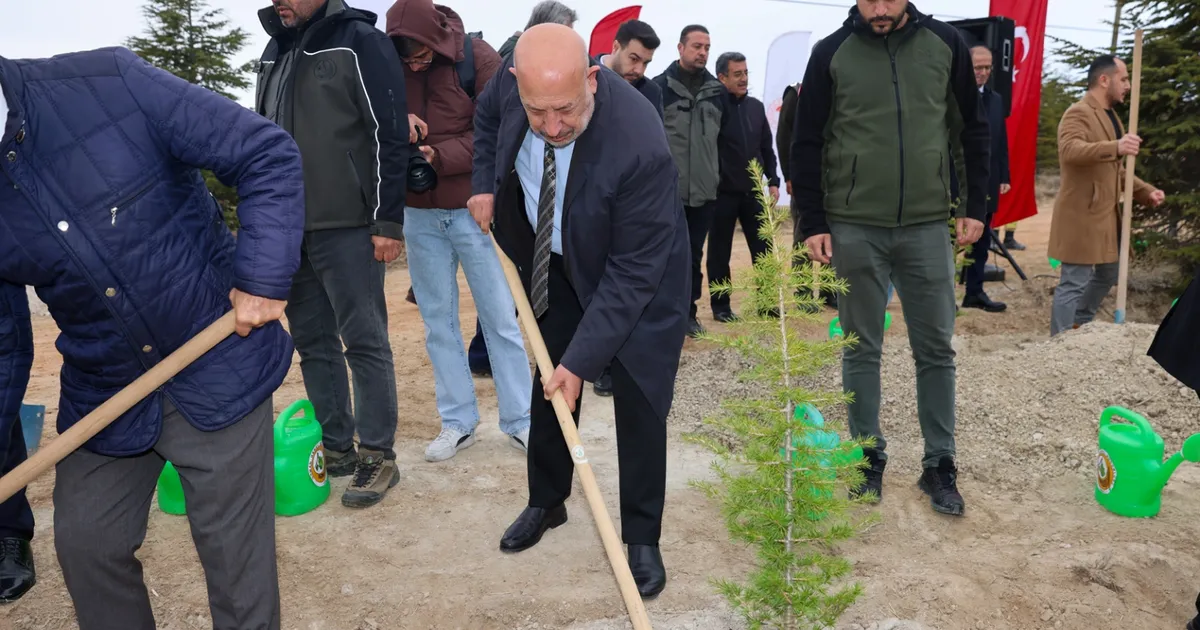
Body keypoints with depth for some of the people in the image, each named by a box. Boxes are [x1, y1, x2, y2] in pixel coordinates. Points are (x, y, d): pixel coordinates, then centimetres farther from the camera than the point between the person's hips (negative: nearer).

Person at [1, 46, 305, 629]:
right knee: (85, 545, 15)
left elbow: (269, 156, -14)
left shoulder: (109, 83, -16)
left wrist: (263, 280, -20)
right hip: (101, 395, 5)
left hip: (219, 372, -4)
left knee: (234, 550, 5)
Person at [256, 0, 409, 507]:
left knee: (364, 342, -2)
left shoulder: (360, 42, -6)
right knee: (312, 344, 11)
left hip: (345, 227, -7)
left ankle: (378, 457, 8)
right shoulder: (275, 51, 17)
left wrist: (387, 222, -14)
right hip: (288, 228, 8)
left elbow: (390, 136, -11)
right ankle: (336, 448, 22)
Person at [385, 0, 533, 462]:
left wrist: (440, 156, -23)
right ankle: (458, 423, 19)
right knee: (438, 321, 8)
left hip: (473, 208, -3)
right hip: (419, 214, 4)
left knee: (500, 317, 2)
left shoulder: (478, 57, -9)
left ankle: (519, 422, 12)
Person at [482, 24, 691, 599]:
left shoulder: (639, 144, -38)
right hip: (556, 264, 6)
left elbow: (633, 272, -31)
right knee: (548, 385, 13)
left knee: (638, 402, -3)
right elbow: (489, 117, 8)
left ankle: (641, 538, 16)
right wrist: (488, 187, -4)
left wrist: (581, 359, -28)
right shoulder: (516, 90, -20)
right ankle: (546, 502, 35)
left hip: (636, 276, -5)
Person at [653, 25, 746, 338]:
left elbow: (732, 139, 14)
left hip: (704, 190, 4)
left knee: (694, 254, 11)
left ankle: (688, 311, 21)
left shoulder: (718, 90, 10)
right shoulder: (659, 86, -2)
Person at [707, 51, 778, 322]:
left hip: (753, 192, 5)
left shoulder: (756, 106, 10)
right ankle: (720, 306, 16)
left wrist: (772, 181, 8)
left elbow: (766, 148, 15)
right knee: (720, 253, 6)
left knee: (763, 250, 6)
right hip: (722, 193, -5)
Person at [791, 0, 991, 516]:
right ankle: (870, 457, 21)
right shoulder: (831, 53, -1)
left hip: (928, 226, 2)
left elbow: (972, 130, 11)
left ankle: (939, 464, 20)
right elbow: (807, 144, 1)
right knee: (861, 350, 7)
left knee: (936, 350, 7)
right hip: (854, 228, -1)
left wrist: (975, 206, 5)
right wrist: (813, 223, -4)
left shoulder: (946, 43, 4)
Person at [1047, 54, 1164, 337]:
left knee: (1109, 273, 21)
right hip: (1082, 215, -10)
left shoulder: (1111, 116, 19)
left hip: (1107, 214, 10)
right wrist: (1116, 147, -45)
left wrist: (1146, 191, 12)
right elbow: (1069, 151, -33)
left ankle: (1080, 327, 37)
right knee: (1074, 283, -6)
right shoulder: (1078, 113, -13)